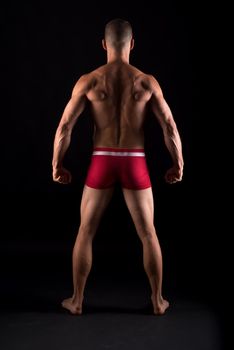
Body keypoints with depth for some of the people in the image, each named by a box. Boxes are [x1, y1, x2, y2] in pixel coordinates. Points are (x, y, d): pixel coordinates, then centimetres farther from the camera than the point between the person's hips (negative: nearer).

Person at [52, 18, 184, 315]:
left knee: (85, 232, 13)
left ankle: (77, 300, 20)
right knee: (148, 234, 13)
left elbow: (64, 127, -5)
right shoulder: (147, 82, -4)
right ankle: (158, 301, 21)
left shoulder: (88, 81, -5)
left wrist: (56, 164, 8)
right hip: (134, 163, 0)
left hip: (102, 162, 0)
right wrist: (178, 164, 10)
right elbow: (170, 128, -4)